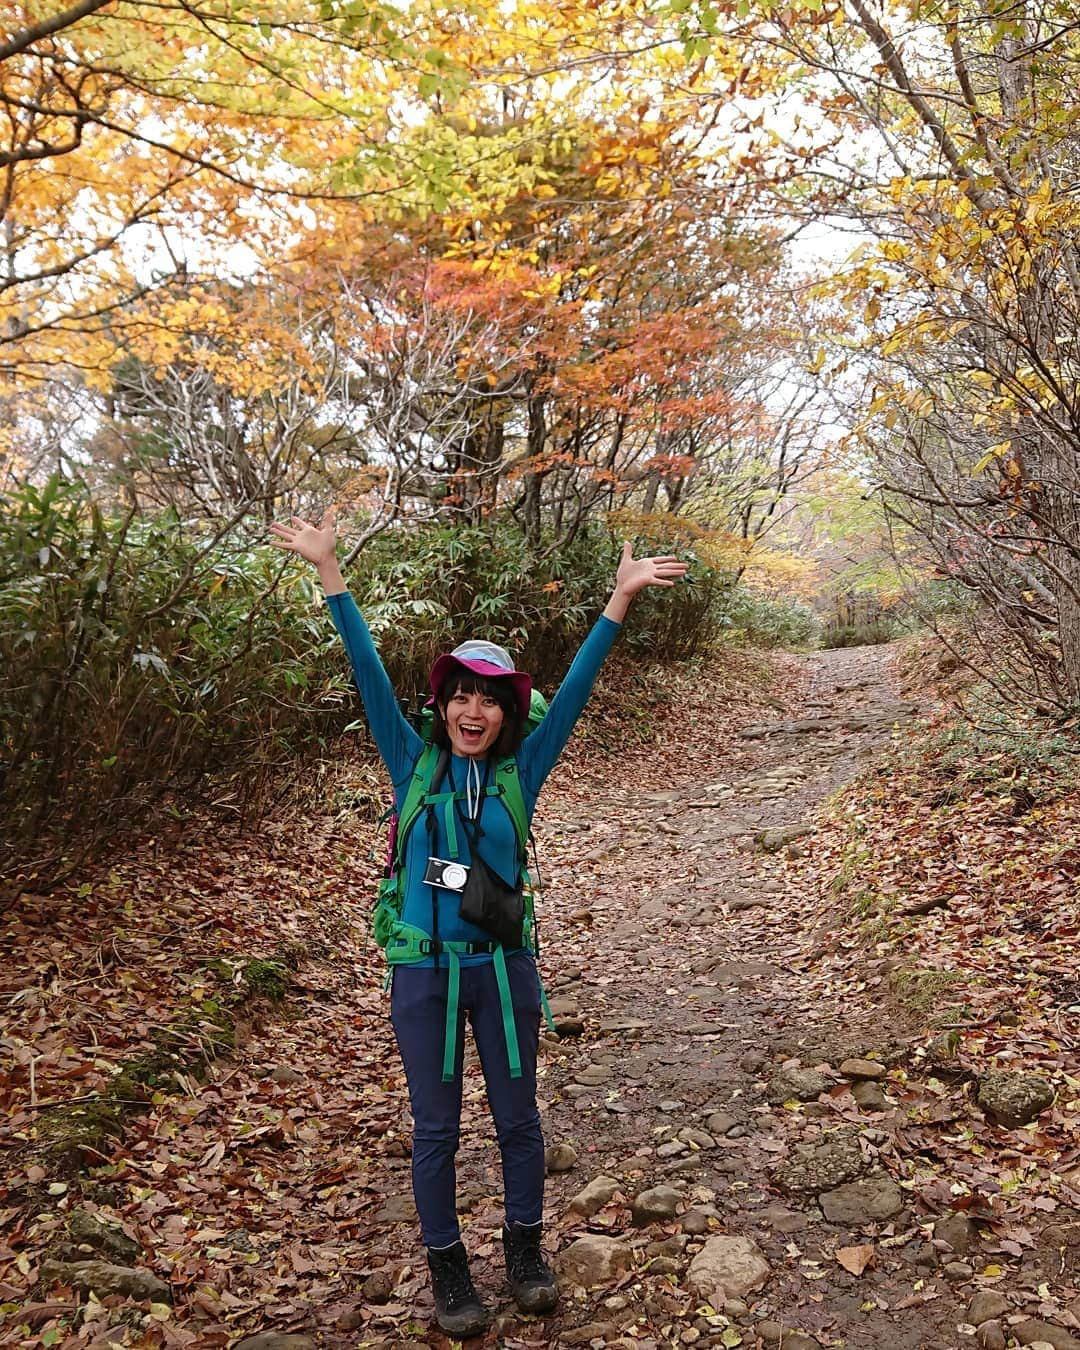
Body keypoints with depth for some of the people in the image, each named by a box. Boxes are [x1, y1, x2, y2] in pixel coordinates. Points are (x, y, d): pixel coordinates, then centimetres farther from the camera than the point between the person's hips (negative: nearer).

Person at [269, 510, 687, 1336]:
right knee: (435, 1129, 11)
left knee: (518, 1119, 14)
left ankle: (526, 1251, 36)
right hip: (425, 972, 0)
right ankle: (448, 1269, 31)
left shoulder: (520, 772, -3)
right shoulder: (415, 766, -4)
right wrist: (329, 571, -14)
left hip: (503, 967, 1)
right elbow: (370, 674, -9)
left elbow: (576, 688, -10)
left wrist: (621, 597, -16)